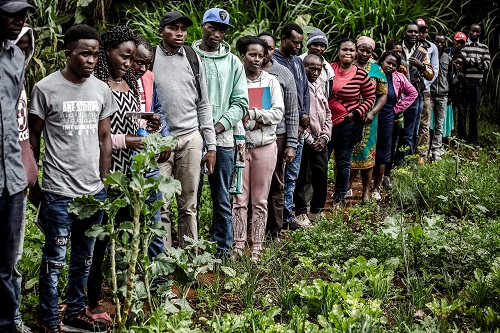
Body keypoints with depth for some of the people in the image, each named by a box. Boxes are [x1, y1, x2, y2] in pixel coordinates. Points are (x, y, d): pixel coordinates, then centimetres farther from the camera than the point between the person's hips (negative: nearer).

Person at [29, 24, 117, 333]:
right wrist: (33, 185, 1)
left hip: (94, 191, 5)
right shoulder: (46, 88, -6)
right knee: (55, 258, 2)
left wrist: (104, 181, 13)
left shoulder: (101, 89, 7)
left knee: (84, 258, 15)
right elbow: (33, 138, 0)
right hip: (59, 192, -5)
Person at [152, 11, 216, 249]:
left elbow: (203, 105, 13)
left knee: (188, 205, 6)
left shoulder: (193, 60, 11)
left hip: (190, 139, 3)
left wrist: (211, 146, 8)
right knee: (160, 206, -2)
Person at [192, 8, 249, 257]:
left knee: (222, 199, 8)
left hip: (222, 138, 2)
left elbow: (241, 103, 4)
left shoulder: (233, 63, 8)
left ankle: (223, 248, 17)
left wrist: (218, 126, -9)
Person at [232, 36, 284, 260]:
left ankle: (257, 247, 13)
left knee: (260, 200, 6)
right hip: (239, 144, -2)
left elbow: (279, 113, -1)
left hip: (265, 145, 2)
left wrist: (253, 113, -12)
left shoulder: (271, 81, 8)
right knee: (240, 198, 0)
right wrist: (258, 122, -14)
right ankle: (238, 245, 7)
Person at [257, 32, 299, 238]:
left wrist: (291, 144, -1)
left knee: (276, 186, 6)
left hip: (276, 136, 0)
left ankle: (274, 232, 15)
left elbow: (292, 112, 5)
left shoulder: (284, 74, 5)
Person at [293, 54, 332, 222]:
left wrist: (324, 137, 5)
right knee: (301, 177, -1)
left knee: (321, 176, 8)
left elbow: (328, 113, 18)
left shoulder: (320, 85, 14)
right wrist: (309, 139, -10)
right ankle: (301, 212, 9)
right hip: (303, 140, -6)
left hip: (320, 141, 6)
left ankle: (317, 210, 22)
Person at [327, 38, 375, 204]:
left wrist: (356, 113, -7)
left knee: (343, 162, 10)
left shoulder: (361, 75, -5)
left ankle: (339, 197, 24)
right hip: (325, 121, 1)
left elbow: (370, 97, 4)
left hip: (347, 124, -1)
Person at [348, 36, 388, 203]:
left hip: (367, 120, 0)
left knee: (366, 154, 4)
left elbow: (383, 95, 5)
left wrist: (372, 113, -10)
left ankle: (366, 192, 13)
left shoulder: (376, 70, 6)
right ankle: (347, 187, 16)